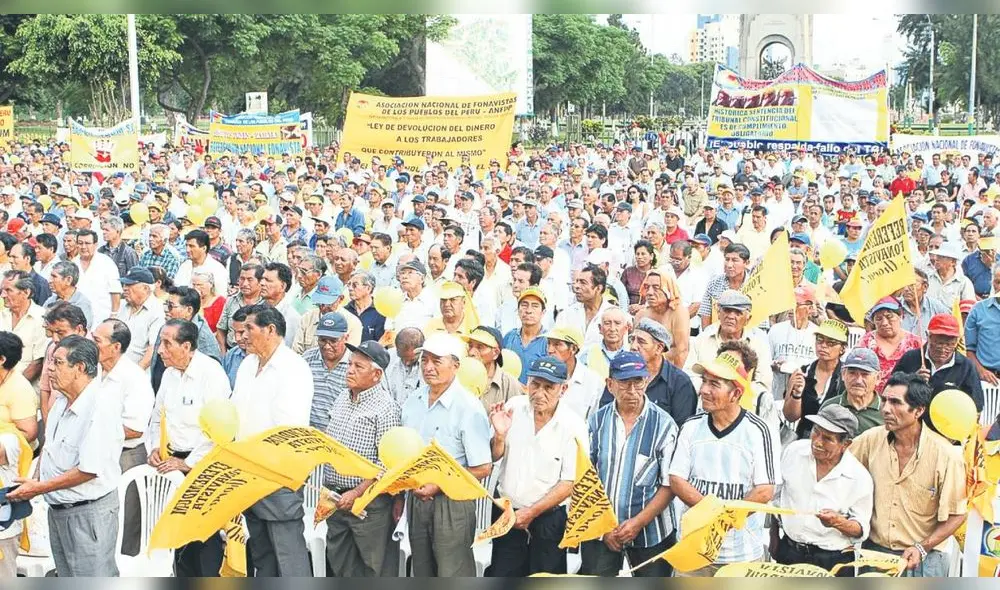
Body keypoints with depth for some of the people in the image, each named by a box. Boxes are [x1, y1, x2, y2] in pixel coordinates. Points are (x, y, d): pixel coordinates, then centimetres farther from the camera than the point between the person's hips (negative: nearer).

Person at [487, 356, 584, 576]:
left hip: (548, 518, -3)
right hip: (506, 511, 3)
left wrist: (531, 512, -13)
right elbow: (493, 457, 4)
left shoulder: (572, 425, -14)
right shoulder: (514, 407, -5)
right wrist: (499, 435, -17)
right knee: (500, 577, 10)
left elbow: (569, 483, -12)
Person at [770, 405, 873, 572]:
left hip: (833, 562, -3)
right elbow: (776, 496, 9)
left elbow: (861, 530, -6)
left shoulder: (860, 478, -14)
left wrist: (838, 522, -26)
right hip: (788, 552, 3)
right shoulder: (794, 451, -6)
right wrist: (774, 537, 13)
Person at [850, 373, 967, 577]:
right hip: (873, 551, 3)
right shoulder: (871, 439, -4)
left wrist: (921, 548, -14)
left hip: (922, 559, -3)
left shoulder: (946, 454, -12)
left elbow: (956, 515, -5)